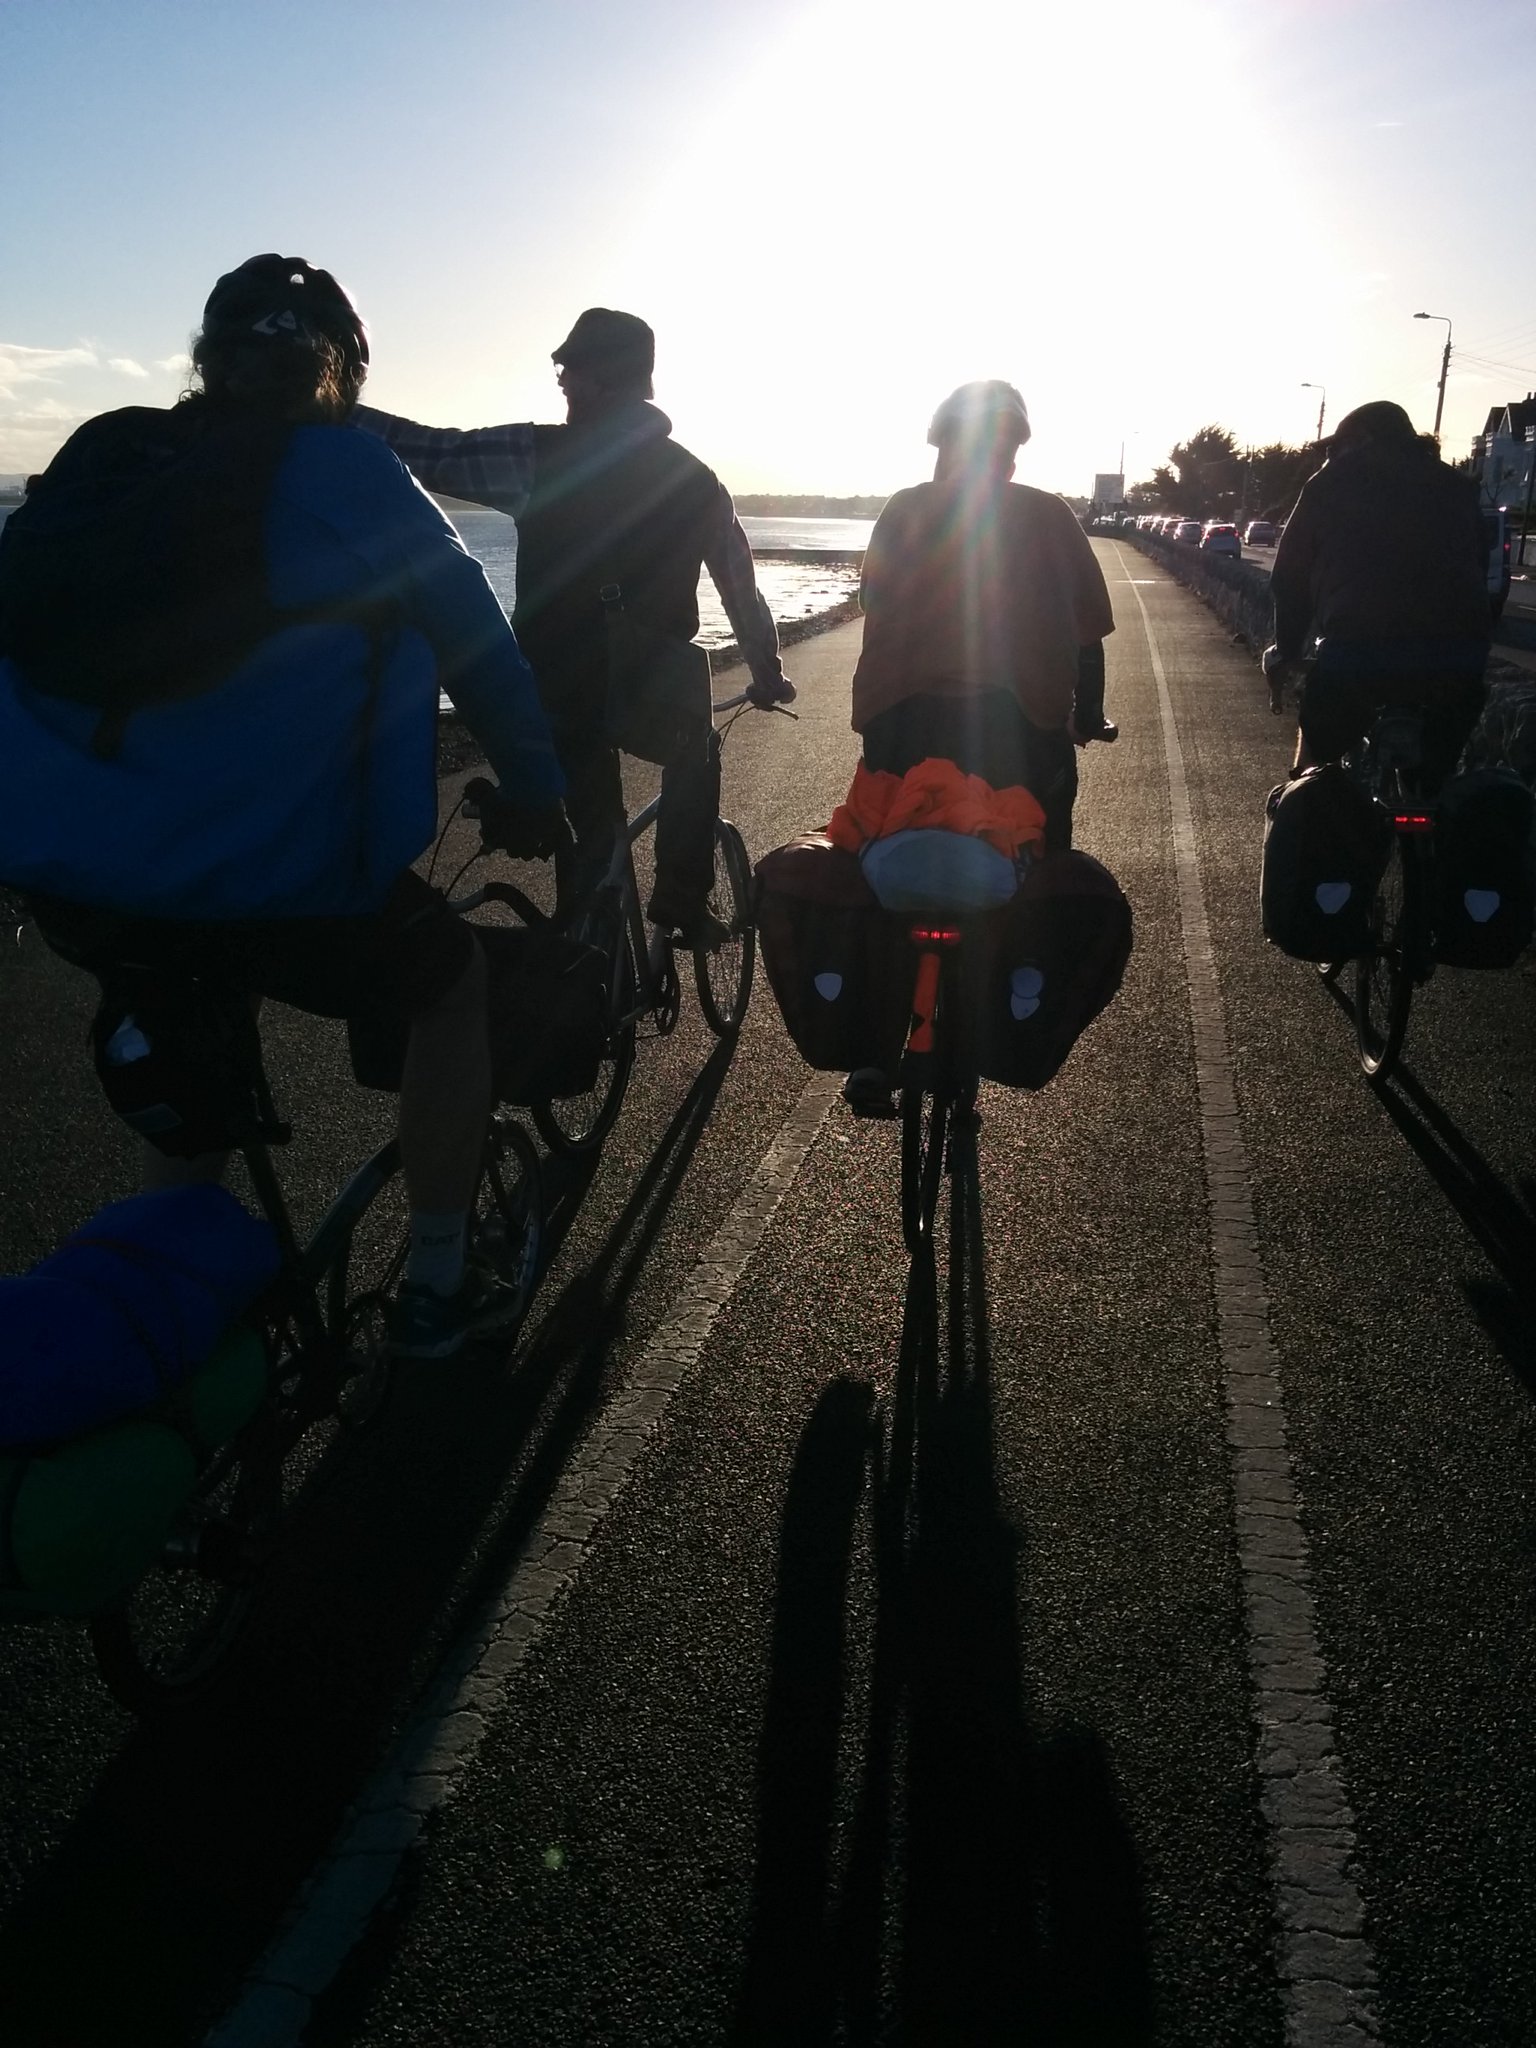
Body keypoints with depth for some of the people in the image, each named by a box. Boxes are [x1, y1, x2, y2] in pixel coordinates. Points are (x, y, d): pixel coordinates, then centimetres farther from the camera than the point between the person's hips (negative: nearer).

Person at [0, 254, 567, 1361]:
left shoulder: (97, 459, 15)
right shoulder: (346, 466, 1)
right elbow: (478, 641, 7)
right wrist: (535, 794, 21)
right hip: (267, 862, -5)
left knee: (192, 982, 36)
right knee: (454, 980, 20)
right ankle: (437, 1286, 24)